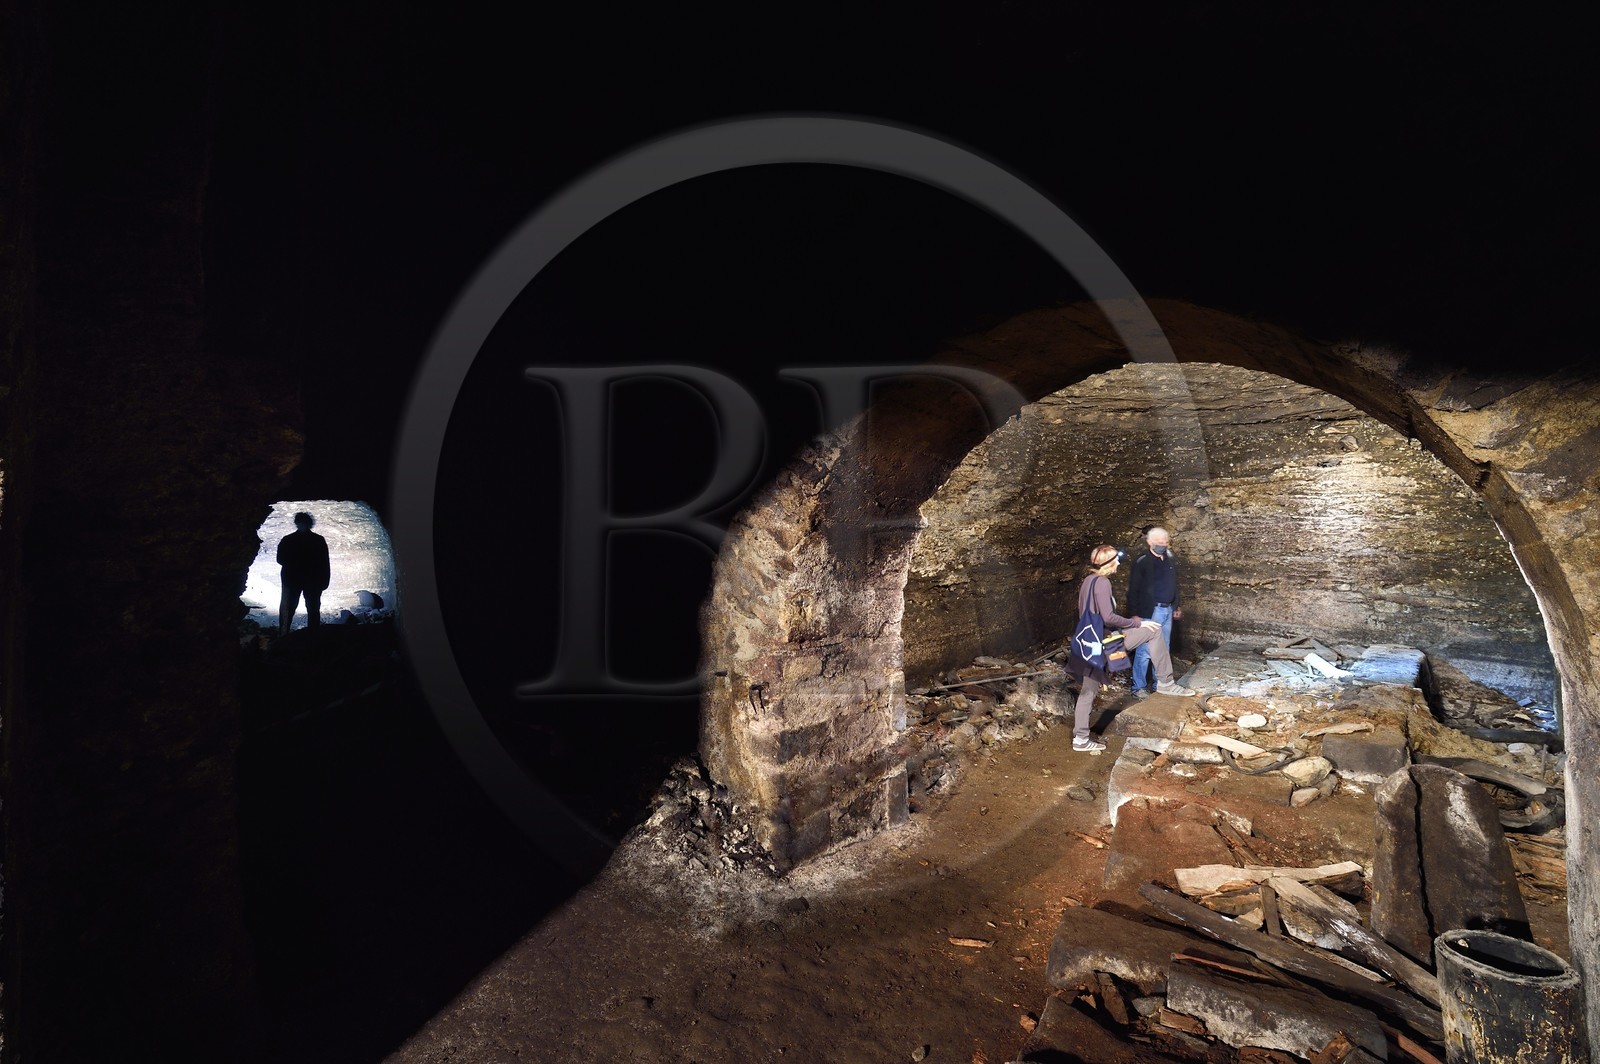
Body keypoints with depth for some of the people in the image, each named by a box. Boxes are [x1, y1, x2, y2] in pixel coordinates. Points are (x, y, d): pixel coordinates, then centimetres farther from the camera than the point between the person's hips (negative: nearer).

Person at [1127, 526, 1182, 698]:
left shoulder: (1170, 558, 9)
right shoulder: (1141, 561, -12)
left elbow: (1174, 584, 19)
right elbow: (1133, 589, -12)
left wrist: (1176, 606, 19)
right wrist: (1135, 613, -14)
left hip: (1167, 610, 7)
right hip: (1149, 612, -7)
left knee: (1164, 650, 14)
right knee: (1145, 650, -5)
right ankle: (1138, 687, 5)